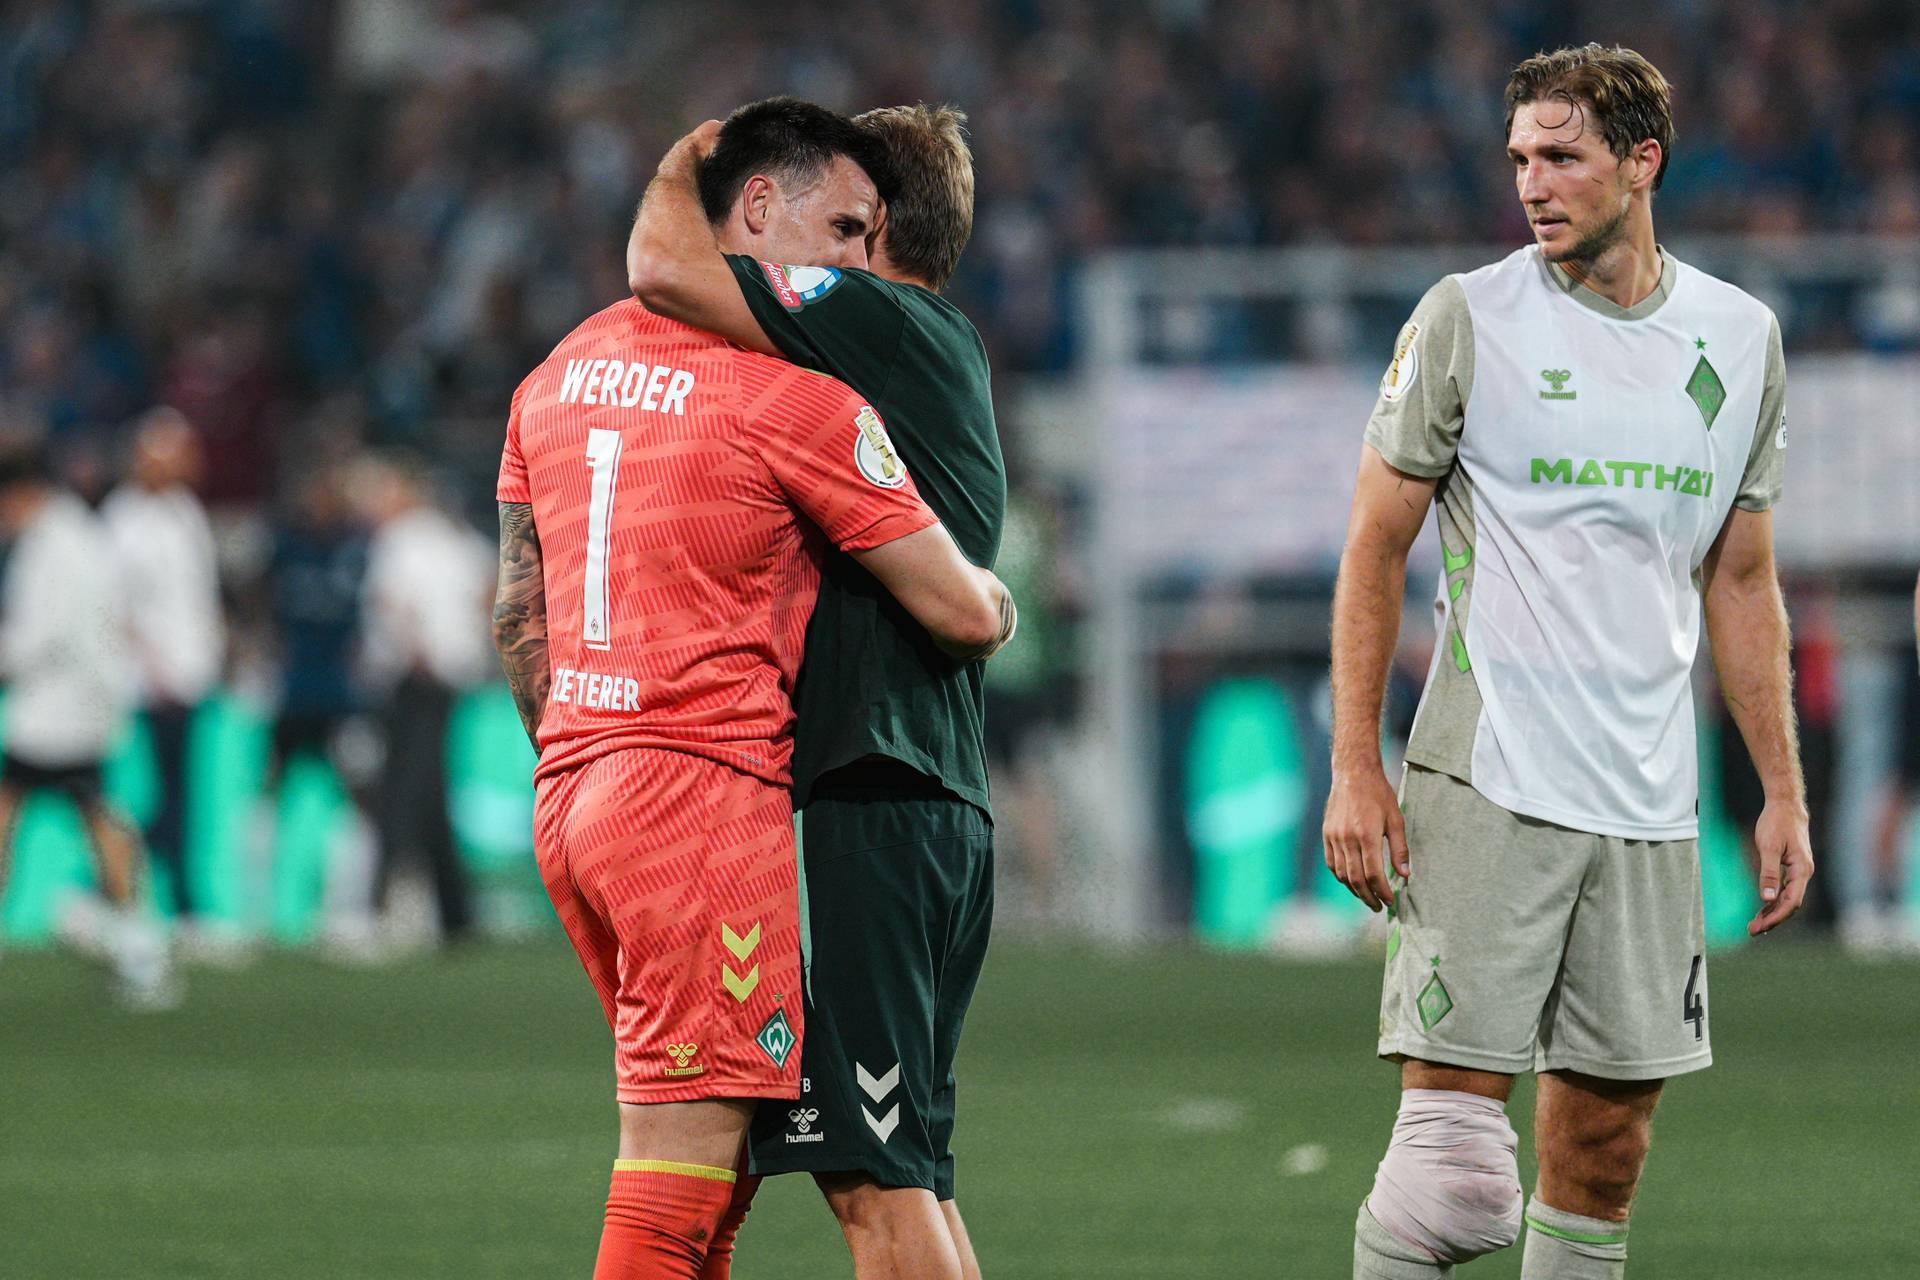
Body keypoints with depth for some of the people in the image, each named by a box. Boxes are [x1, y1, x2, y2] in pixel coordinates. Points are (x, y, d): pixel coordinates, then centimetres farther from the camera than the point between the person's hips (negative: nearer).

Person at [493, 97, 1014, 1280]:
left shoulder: (562, 371, 14)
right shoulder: (802, 393, -8)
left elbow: (519, 618, 20)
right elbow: (960, 612, -5)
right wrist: (996, 606, 18)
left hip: (575, 786, 8)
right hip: (709, 791, -8)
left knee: (722, 1145, 16)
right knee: (686, 1162, -9)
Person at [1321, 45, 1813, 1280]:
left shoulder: (1741, 338, 9)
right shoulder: (1468, 319, -2)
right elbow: (1377, 546, 1)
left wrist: (1783, 790, 11)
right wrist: (1356, 770, -7)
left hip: (1650, 803, 4)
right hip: (1485, 791, -4)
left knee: (1608, 1138, 4)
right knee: (1451, 1136, -12)